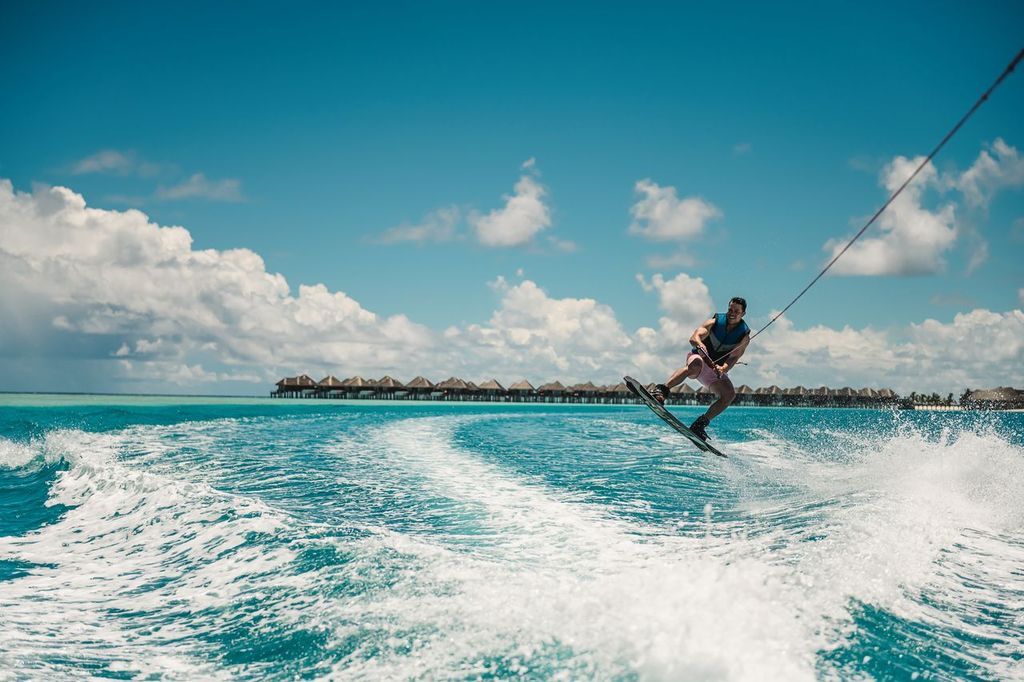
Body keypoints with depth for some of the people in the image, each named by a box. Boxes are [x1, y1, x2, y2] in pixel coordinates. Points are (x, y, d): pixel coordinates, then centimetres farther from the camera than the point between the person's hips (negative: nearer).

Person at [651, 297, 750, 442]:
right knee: (696, 364, -40)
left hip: (717, 368, 3)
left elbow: (734, 357, -17)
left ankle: (700, 424, -17)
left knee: (730, 394, -21)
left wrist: (723, 369, -39)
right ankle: (662, 390, -49)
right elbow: (694, 337, -24)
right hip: (698, 356, -3)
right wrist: (700, 344, -49)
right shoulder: (715, 322, -9)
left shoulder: (744, 335, -6)